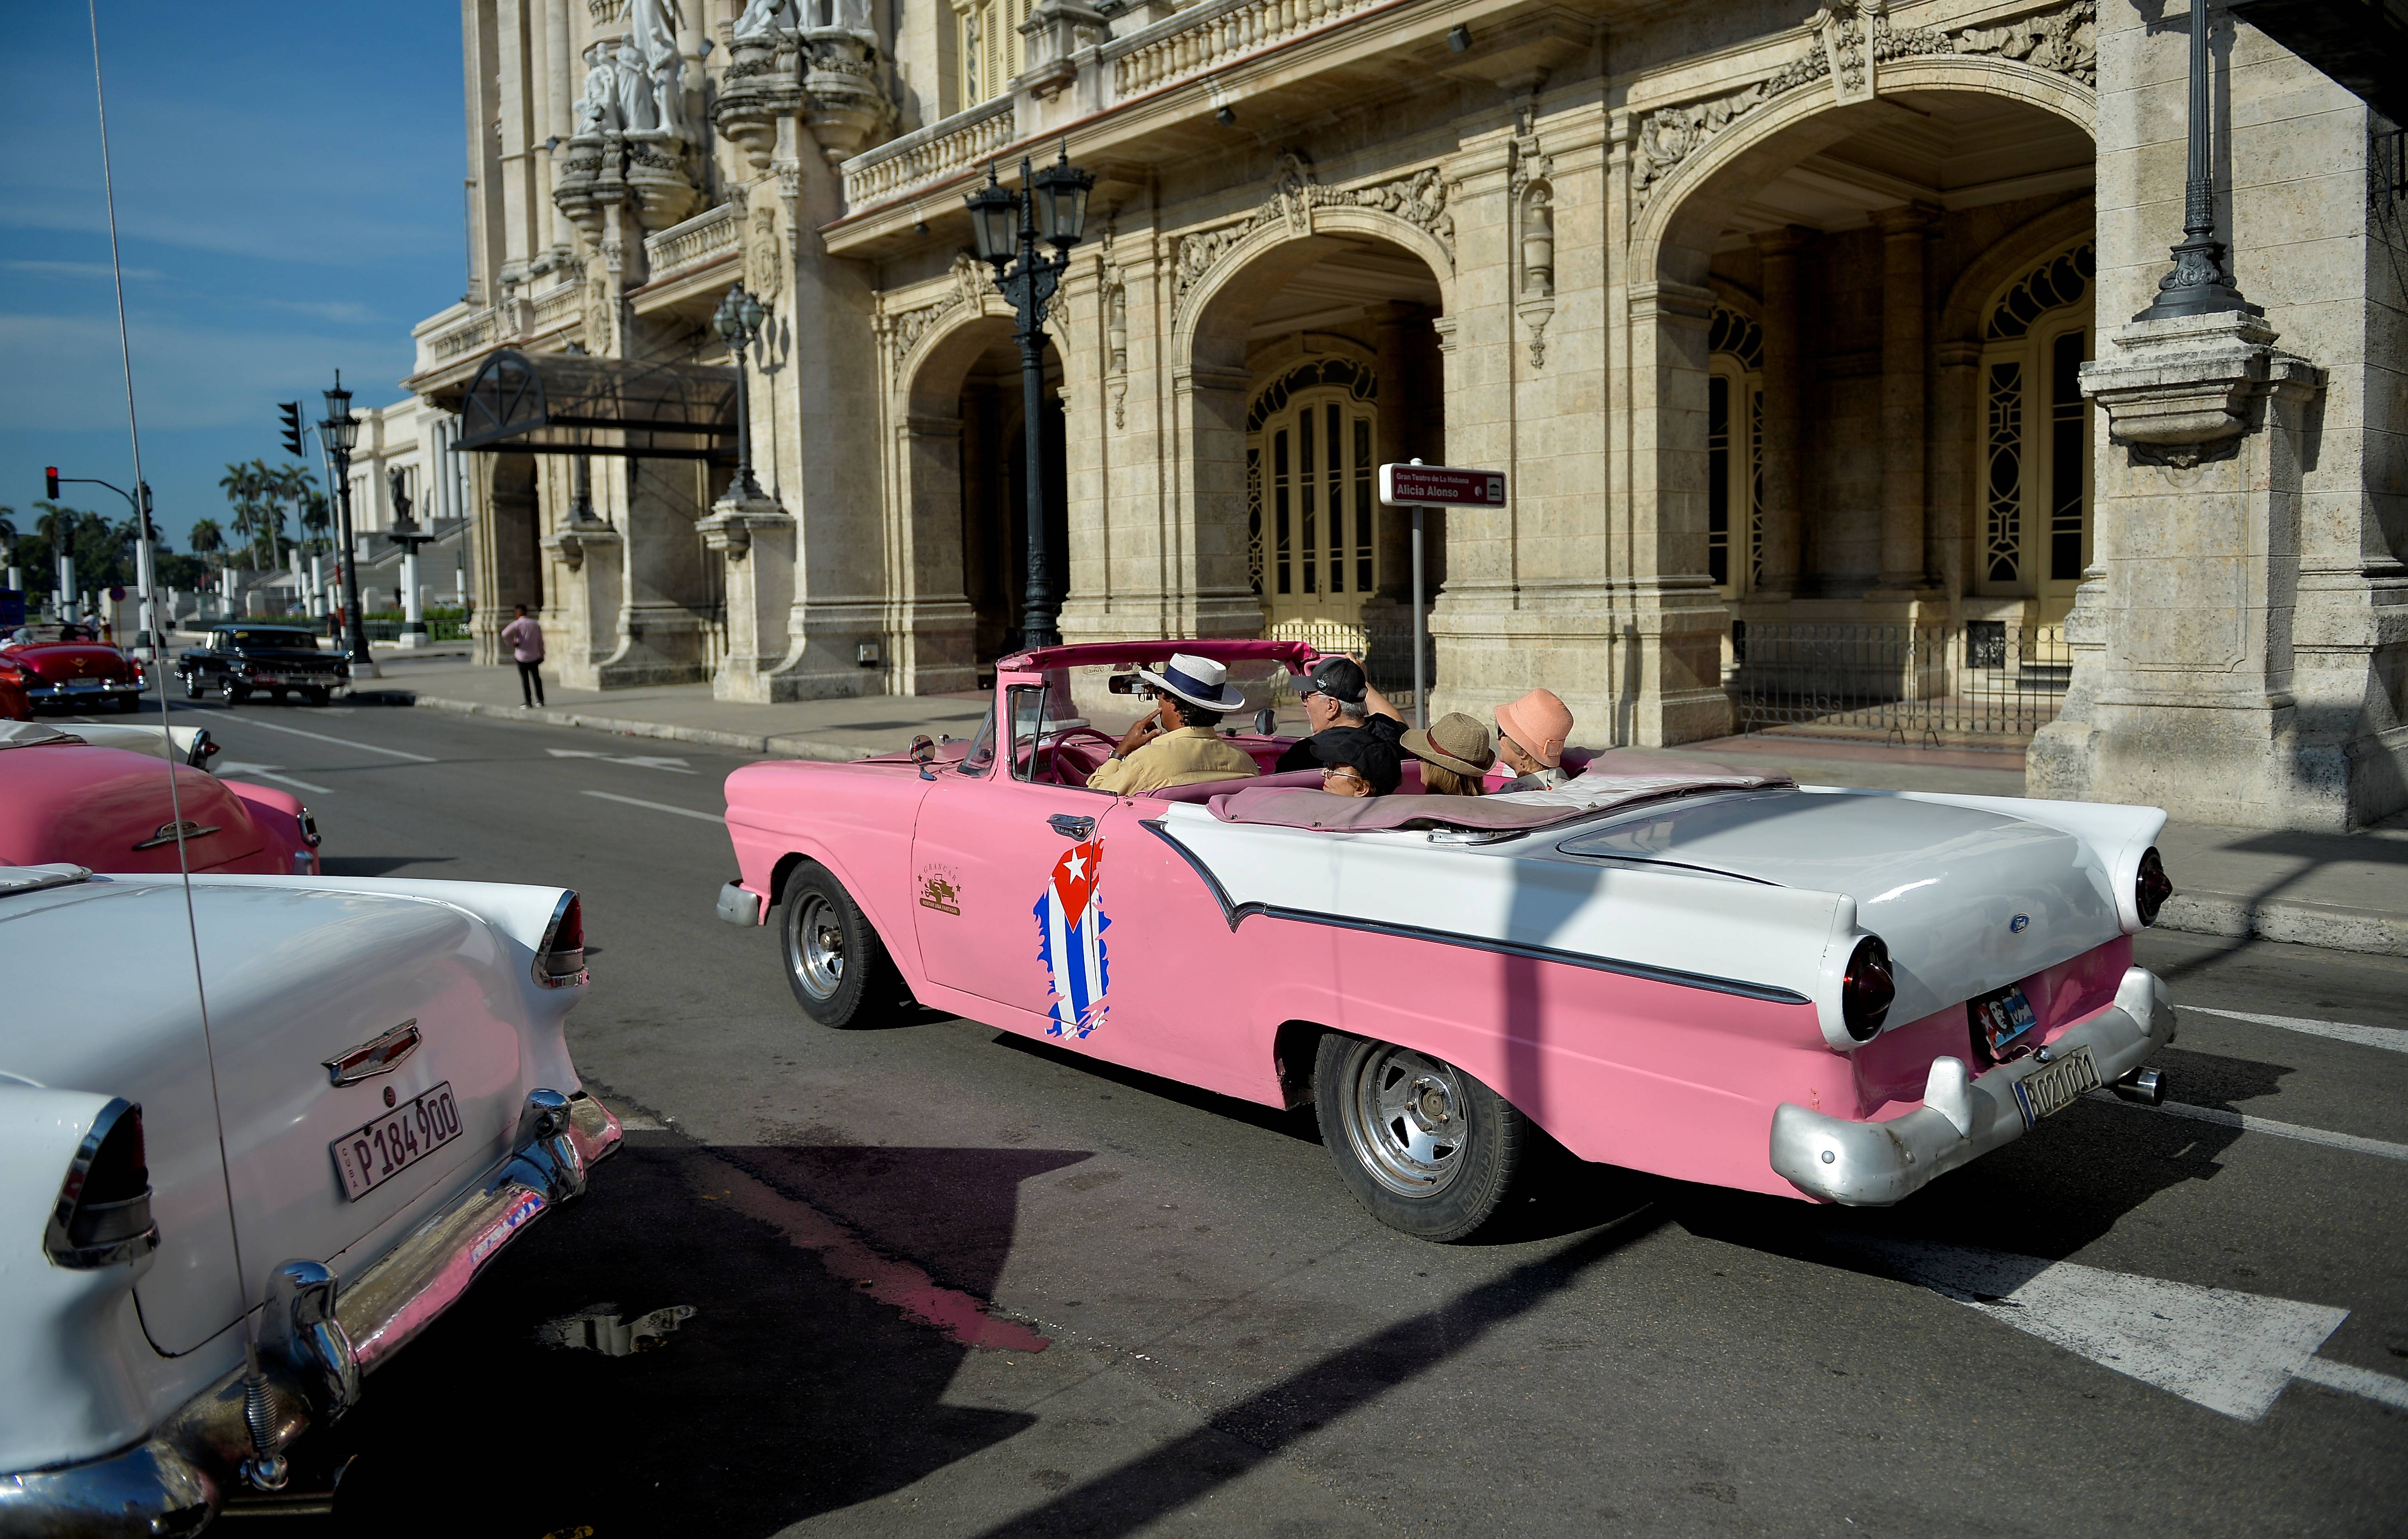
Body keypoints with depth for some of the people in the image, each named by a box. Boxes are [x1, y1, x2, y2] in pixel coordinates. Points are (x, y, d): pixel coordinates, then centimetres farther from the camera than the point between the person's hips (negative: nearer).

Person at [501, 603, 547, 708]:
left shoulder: (517, 624, -9)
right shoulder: (535, 624, 3)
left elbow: (505, 634, -25)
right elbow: (540, 642, 7)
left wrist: (512, 644, -11)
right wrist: (541, 655, 15)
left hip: (521, 656, -3)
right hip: (534, 656, 4)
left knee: (525, 679, 3)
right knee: (537, 678, 13)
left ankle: (528, 701, 2)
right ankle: (540, 700, 13)